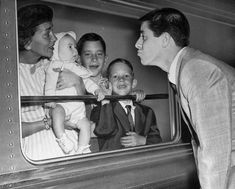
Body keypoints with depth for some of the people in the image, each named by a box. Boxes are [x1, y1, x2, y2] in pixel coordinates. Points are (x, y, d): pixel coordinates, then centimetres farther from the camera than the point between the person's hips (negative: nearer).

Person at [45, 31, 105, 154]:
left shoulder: (78, 68, 20)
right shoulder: (54, 67, 3)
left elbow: (87, 81, 17)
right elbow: (49, 86, -4)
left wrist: (97, 90, 4)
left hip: (77, 107, 5)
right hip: (60, 104, -5)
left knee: (85, 124, -5)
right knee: (58, 112, -36)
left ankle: (82, 149, 7)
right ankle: (61, 138, -29)